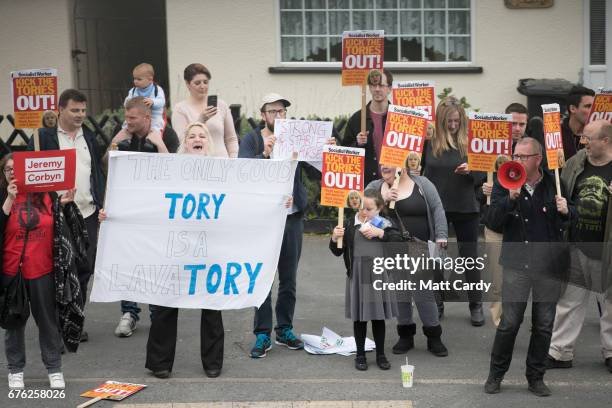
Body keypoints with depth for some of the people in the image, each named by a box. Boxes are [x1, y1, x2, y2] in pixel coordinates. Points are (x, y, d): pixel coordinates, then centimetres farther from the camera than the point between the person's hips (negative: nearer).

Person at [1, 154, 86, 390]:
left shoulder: (46, 195, 3)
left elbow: (61, 228, 10)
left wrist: (65, 205, -6)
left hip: (43, 271, 1)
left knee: (48, 320, 9)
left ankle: (54, 368, 19)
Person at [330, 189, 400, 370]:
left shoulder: (384, 224, 1)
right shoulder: (350, 224, 0)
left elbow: (399, 241, -11)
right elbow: (337, 251, 3)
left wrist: (380, 233, -17)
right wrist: (335, 238, -15)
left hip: (378, 275, 0)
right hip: (357, 275, 0)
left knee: (379, 316, 10)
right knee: (359, 317, 7)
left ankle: (380, 354, 21)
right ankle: (360, 354, 19)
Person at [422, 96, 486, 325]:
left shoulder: (469, 142, -5)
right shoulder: (429, 141, -4)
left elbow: (483, 175, -1)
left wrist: (470, 171, -20)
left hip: (465, 207, -1)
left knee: (469, 256, 7)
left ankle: (476, 305, 21)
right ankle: (436, 303, 26)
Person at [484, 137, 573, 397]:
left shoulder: (555, 184, 2)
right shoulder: (504, 184, 0)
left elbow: (569, 223, 11)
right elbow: (493, 224, -7)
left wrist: (566, 212, -13)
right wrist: (510, 198, -22)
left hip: (549, 265, 2)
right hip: (517, 264, -1)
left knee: (544, 325, 8)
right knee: (509, 322, -3)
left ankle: (536, 377, 23)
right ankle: (496, 374, 15)